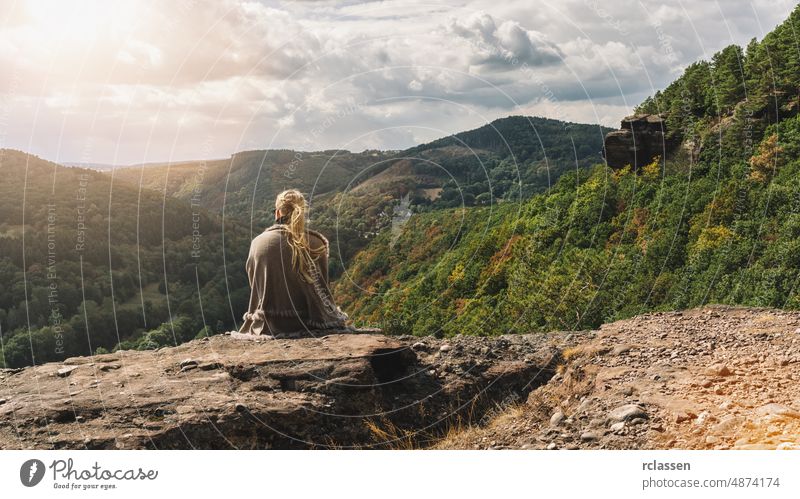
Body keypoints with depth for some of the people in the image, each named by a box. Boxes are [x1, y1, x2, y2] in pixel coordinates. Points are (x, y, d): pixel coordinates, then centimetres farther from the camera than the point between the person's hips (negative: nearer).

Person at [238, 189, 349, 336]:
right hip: (306, 323, -1)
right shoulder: (316, 244, -11)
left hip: (268, 326, 2)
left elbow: (255, 289, 3)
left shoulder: (258, 243, -7)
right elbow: (322, 291, -1)